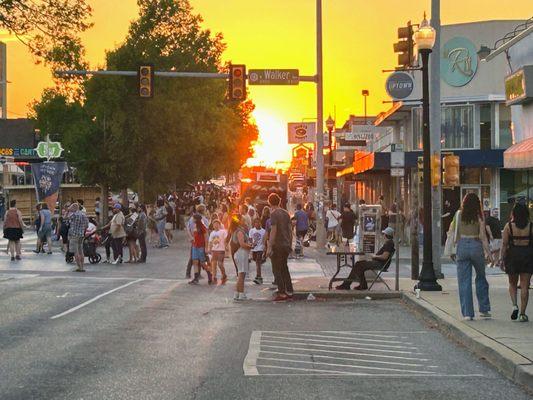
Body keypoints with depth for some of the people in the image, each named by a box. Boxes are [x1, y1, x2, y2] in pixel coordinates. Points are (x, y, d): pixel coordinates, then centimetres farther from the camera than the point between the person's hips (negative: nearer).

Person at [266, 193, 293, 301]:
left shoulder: (274, 214, -12)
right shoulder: (286, 213, 11)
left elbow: (273, 231, -18)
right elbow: (290, 229, 13)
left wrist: (269, 247, -18)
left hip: (277, 245, -7)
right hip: (286, 245, 7)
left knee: (277, 270, -1)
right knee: (284, 269, 17)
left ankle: (282, 293, -4)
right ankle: (289, 292, 16)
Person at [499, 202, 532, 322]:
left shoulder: (509, 226, -5)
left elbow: (504, 244, -4)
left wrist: (502, 259, 3)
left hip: (513, 255, 0)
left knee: (512, 283, 18)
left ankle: (514, 305, -3)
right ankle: (522, 314, 5)